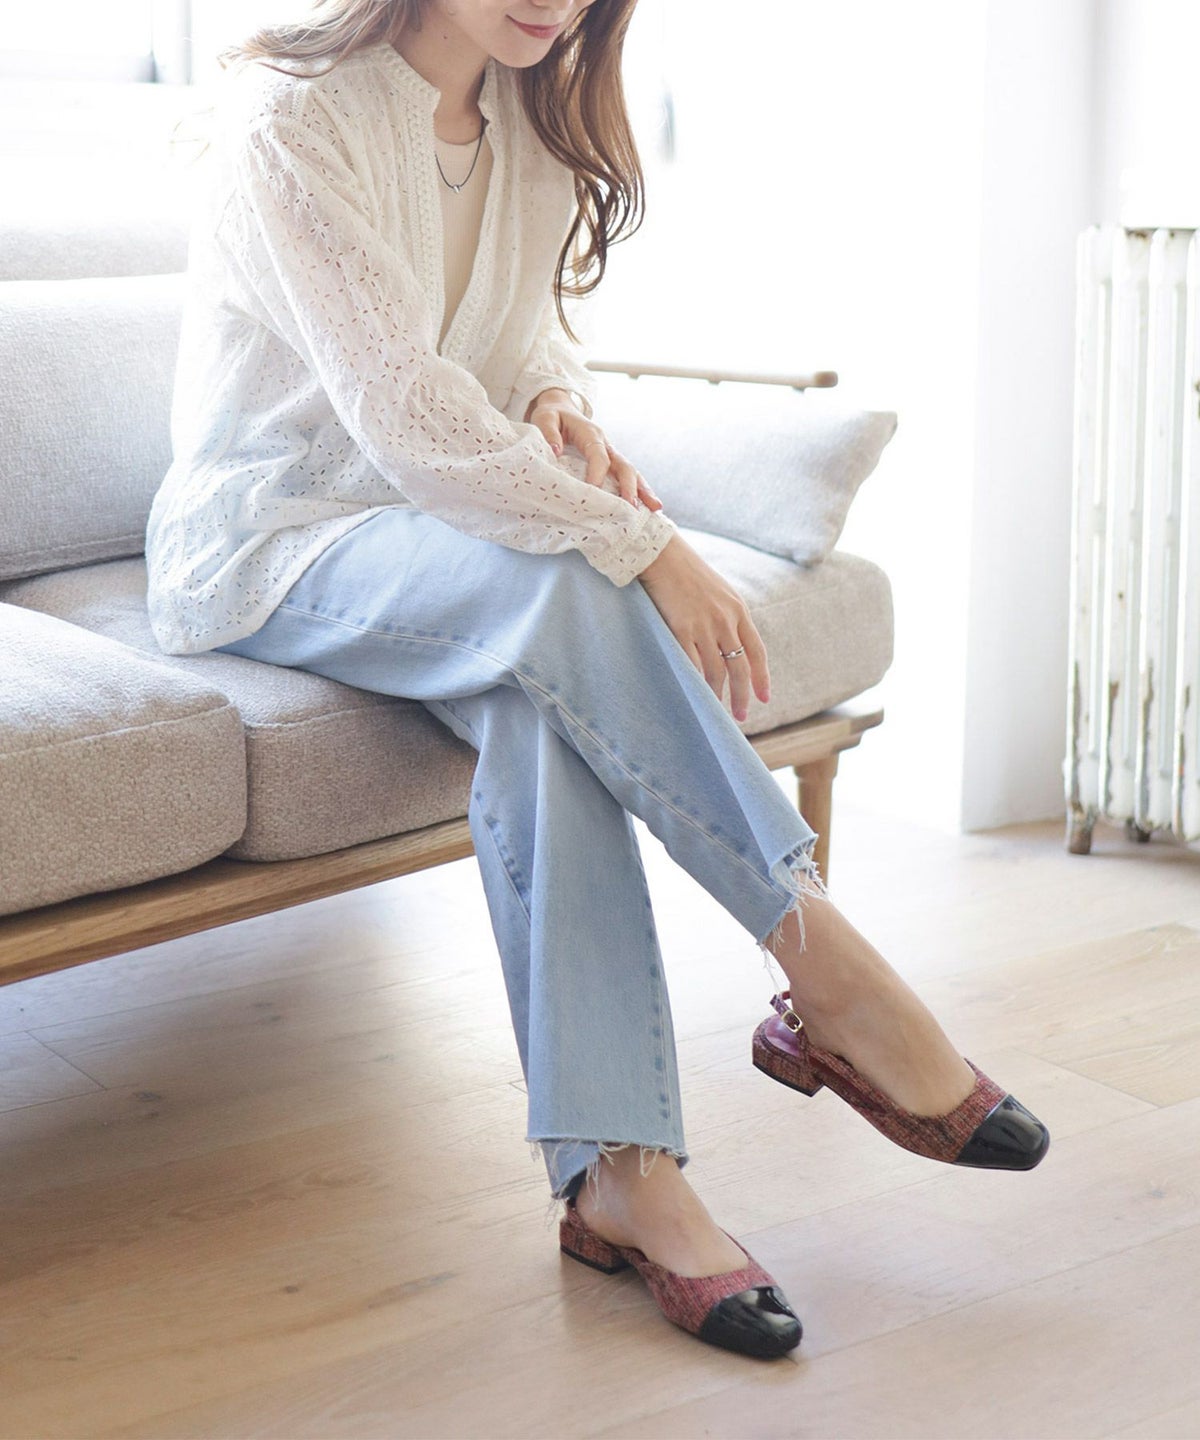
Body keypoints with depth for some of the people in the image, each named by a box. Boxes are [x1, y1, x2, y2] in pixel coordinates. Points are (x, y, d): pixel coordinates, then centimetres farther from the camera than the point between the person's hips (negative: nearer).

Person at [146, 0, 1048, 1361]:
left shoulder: (538, 120, 6)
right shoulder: (292, 114, -17)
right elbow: (404, 413, -25)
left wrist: (558, 402, -9)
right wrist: (645, 549, -30)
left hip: (440, 517, 5)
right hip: (267, 539, -5)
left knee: (542, 694, -30)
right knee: (563, 585, -34)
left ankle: (618, 1171, -34)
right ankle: (823, 966, -27)